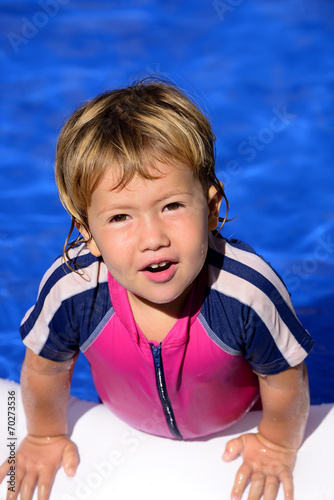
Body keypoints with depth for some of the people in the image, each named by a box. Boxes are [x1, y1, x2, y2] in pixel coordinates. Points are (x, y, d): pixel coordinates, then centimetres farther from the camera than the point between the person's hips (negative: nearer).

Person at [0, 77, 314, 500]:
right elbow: (45, 370, -14)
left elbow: (285, 381, -20)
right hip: (128, 431, 2)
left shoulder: (248, 291, -43)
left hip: (236, 427, -1)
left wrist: (279, 444, -4)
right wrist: (46, 436, 2)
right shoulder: (70, 291, -38)